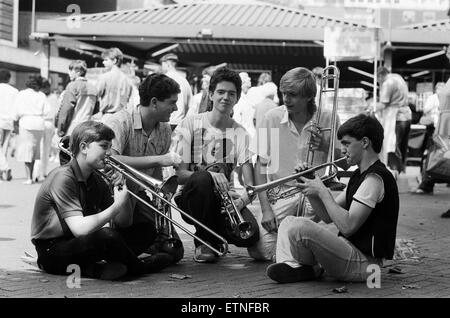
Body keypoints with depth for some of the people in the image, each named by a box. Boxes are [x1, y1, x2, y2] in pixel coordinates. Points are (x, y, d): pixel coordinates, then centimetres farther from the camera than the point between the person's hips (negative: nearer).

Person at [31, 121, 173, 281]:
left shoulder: (96, 181, 9)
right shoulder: (63, 177, -18)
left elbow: (123, 224, 8)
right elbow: (79, 229, -30)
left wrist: (122, 192, -8)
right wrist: (117, 206, -26)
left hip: (82, 246, 9)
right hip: (53, 253, -9)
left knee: (145, 231, 3)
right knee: (106, 235, -35)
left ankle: (92, 268, -12)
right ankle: (138, 267, -4)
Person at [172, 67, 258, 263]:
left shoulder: (240, 133, 2)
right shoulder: (190, 124, -4)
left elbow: (250, 182, -5)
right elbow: (179, 174, -11)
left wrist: (244, 199, -28)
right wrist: (210, 174, -30)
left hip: (223, 197, 2)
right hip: (191, 198, -2)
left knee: (250, 234, -27)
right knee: (202, 178, -37)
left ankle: (216, 237, 11)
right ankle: (203, 242, -13)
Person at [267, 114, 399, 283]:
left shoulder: (376, 177, -17)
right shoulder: (360, 175, 17)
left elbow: (347, 226, -25)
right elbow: (328, 216, 15)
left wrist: (322, 192, -16)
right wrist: (309, 188, 1)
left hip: (363, 262, -11)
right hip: (352, 250, 11)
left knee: (300, 226, -28)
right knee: (289, 222, 17)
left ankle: (310, 269, 0)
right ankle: (292, 265, -7)